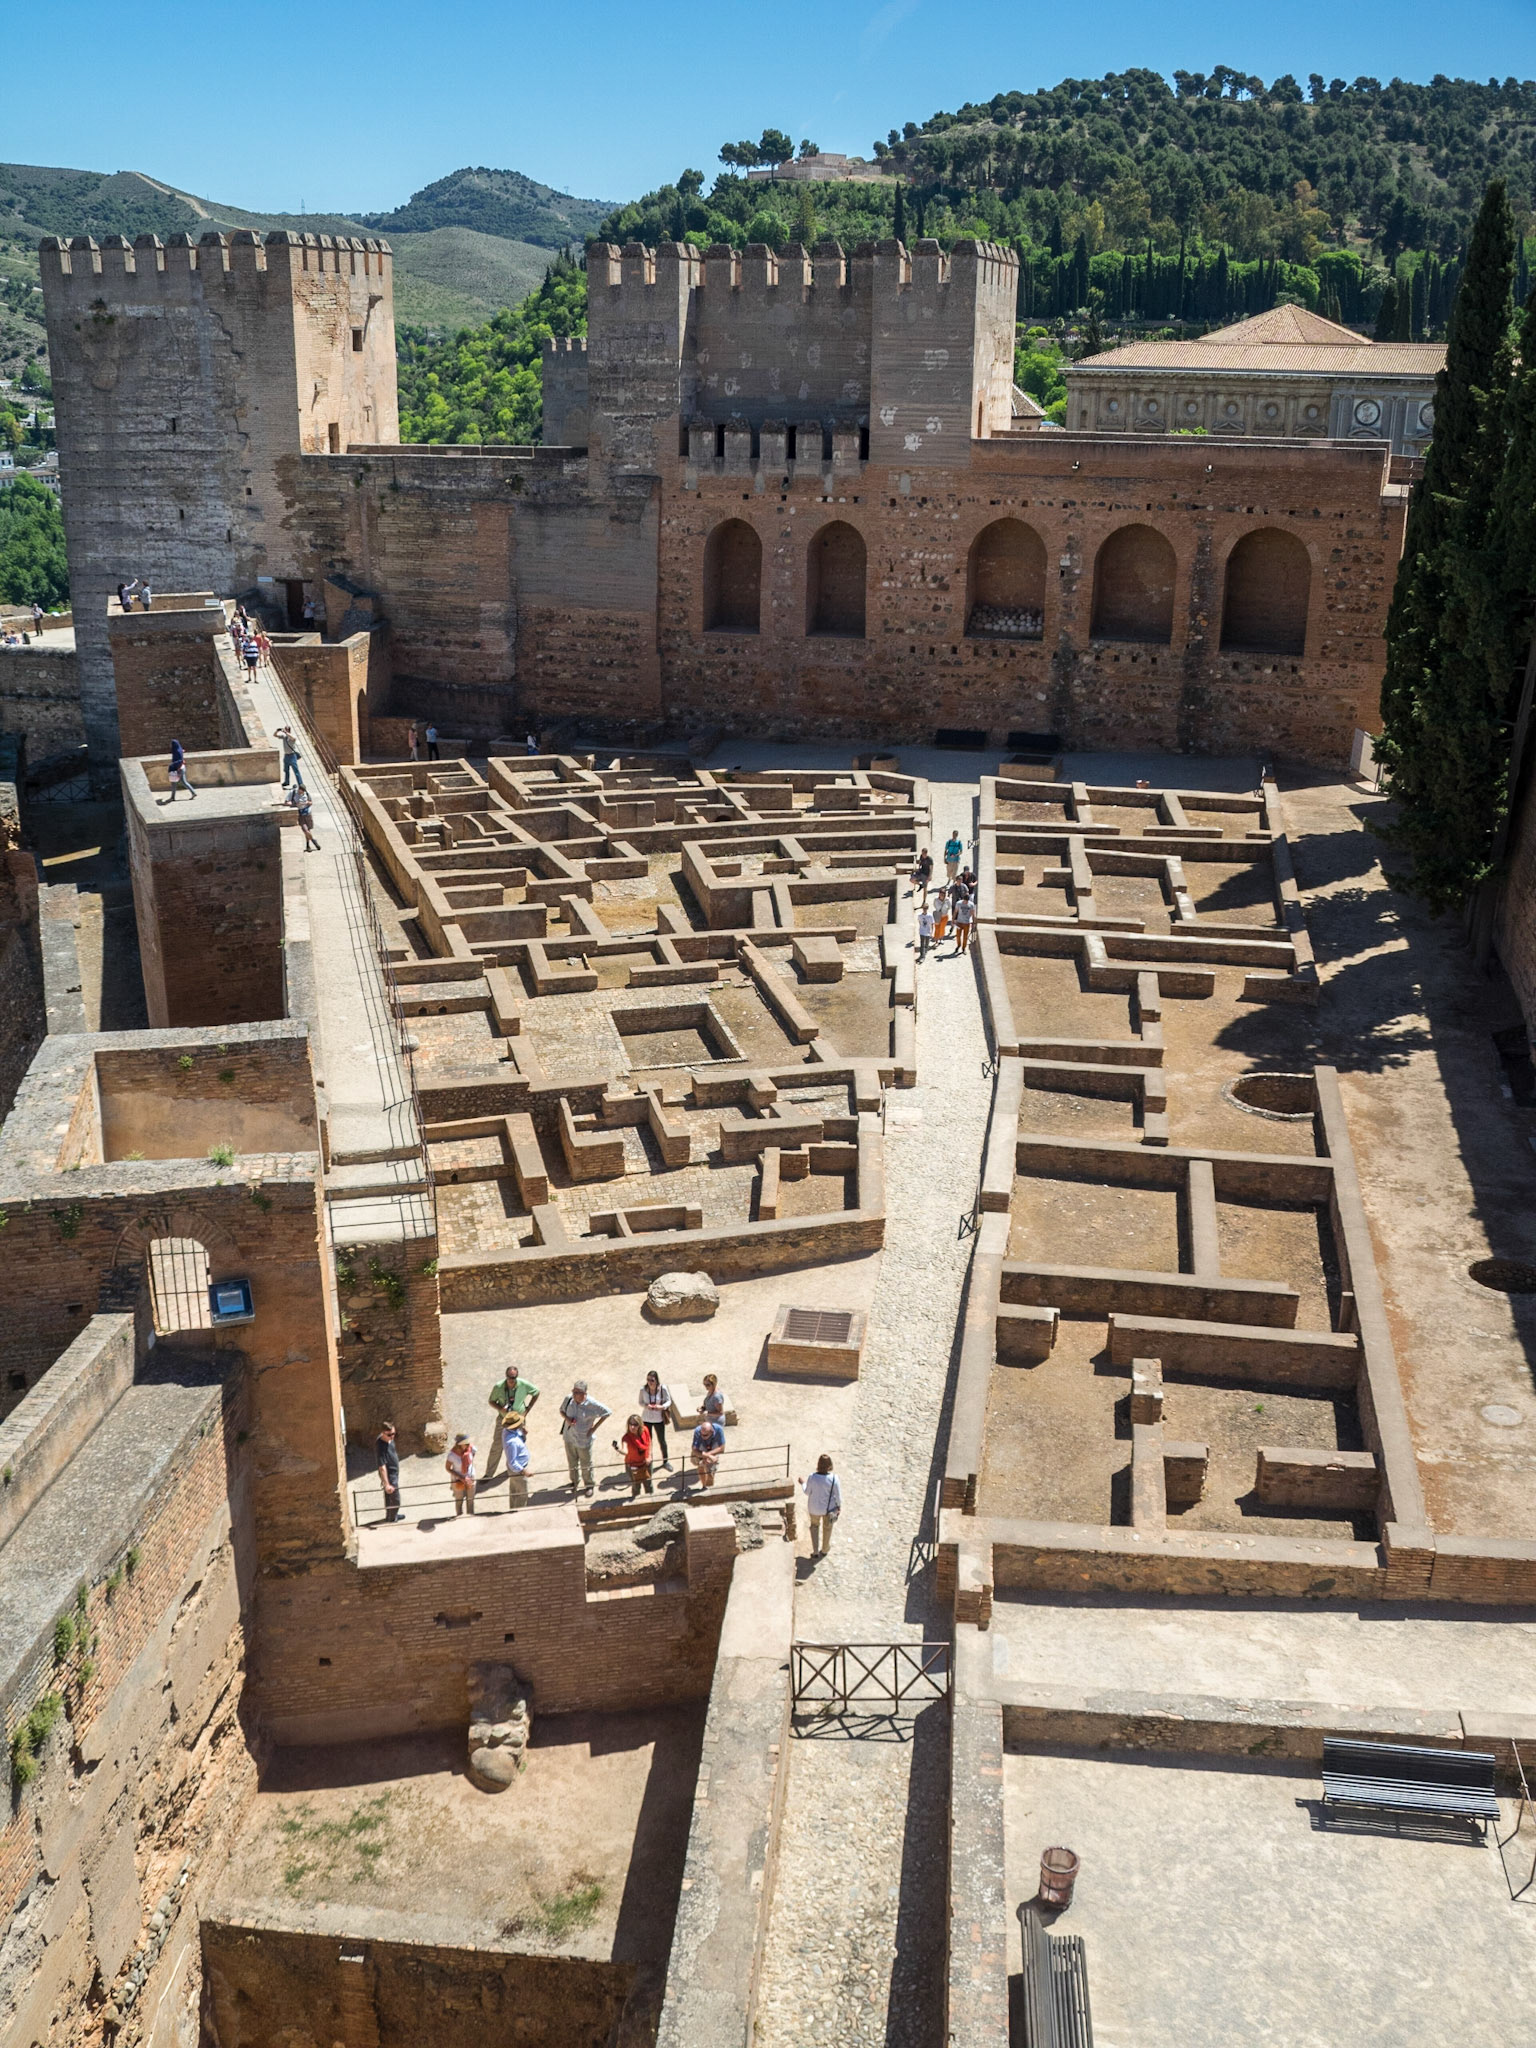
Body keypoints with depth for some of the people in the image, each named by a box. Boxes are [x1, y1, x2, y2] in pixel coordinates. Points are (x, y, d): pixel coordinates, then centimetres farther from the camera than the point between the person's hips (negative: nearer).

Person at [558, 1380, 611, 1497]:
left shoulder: (592, 1404, -24)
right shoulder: (568, 1399, -14)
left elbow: (607, 1412, -13)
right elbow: (561, 1410, 5)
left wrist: (594, 1427, -12)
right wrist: (566, 1418, -17)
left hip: (583, 1439, -4)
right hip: (569, 1437, 4)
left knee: (586, 1464, 14)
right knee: (572, 1462, 23)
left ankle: (589, 1485, 38)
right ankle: (575, 1482, 48)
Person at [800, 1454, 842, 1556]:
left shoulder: (812, 1477, -27)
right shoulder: (833, 1478, -27)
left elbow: (807, 1492, -10)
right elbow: (838, 1494, -14)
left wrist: (803, 1483, 9)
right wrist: (839, 1506, 4)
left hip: (815, 1508, 0)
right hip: (829, 1508, 0)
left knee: (814, 1526, 28)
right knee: (827, 1528, 26)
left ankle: (815, 1552, 32)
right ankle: (824, 1550, 46)